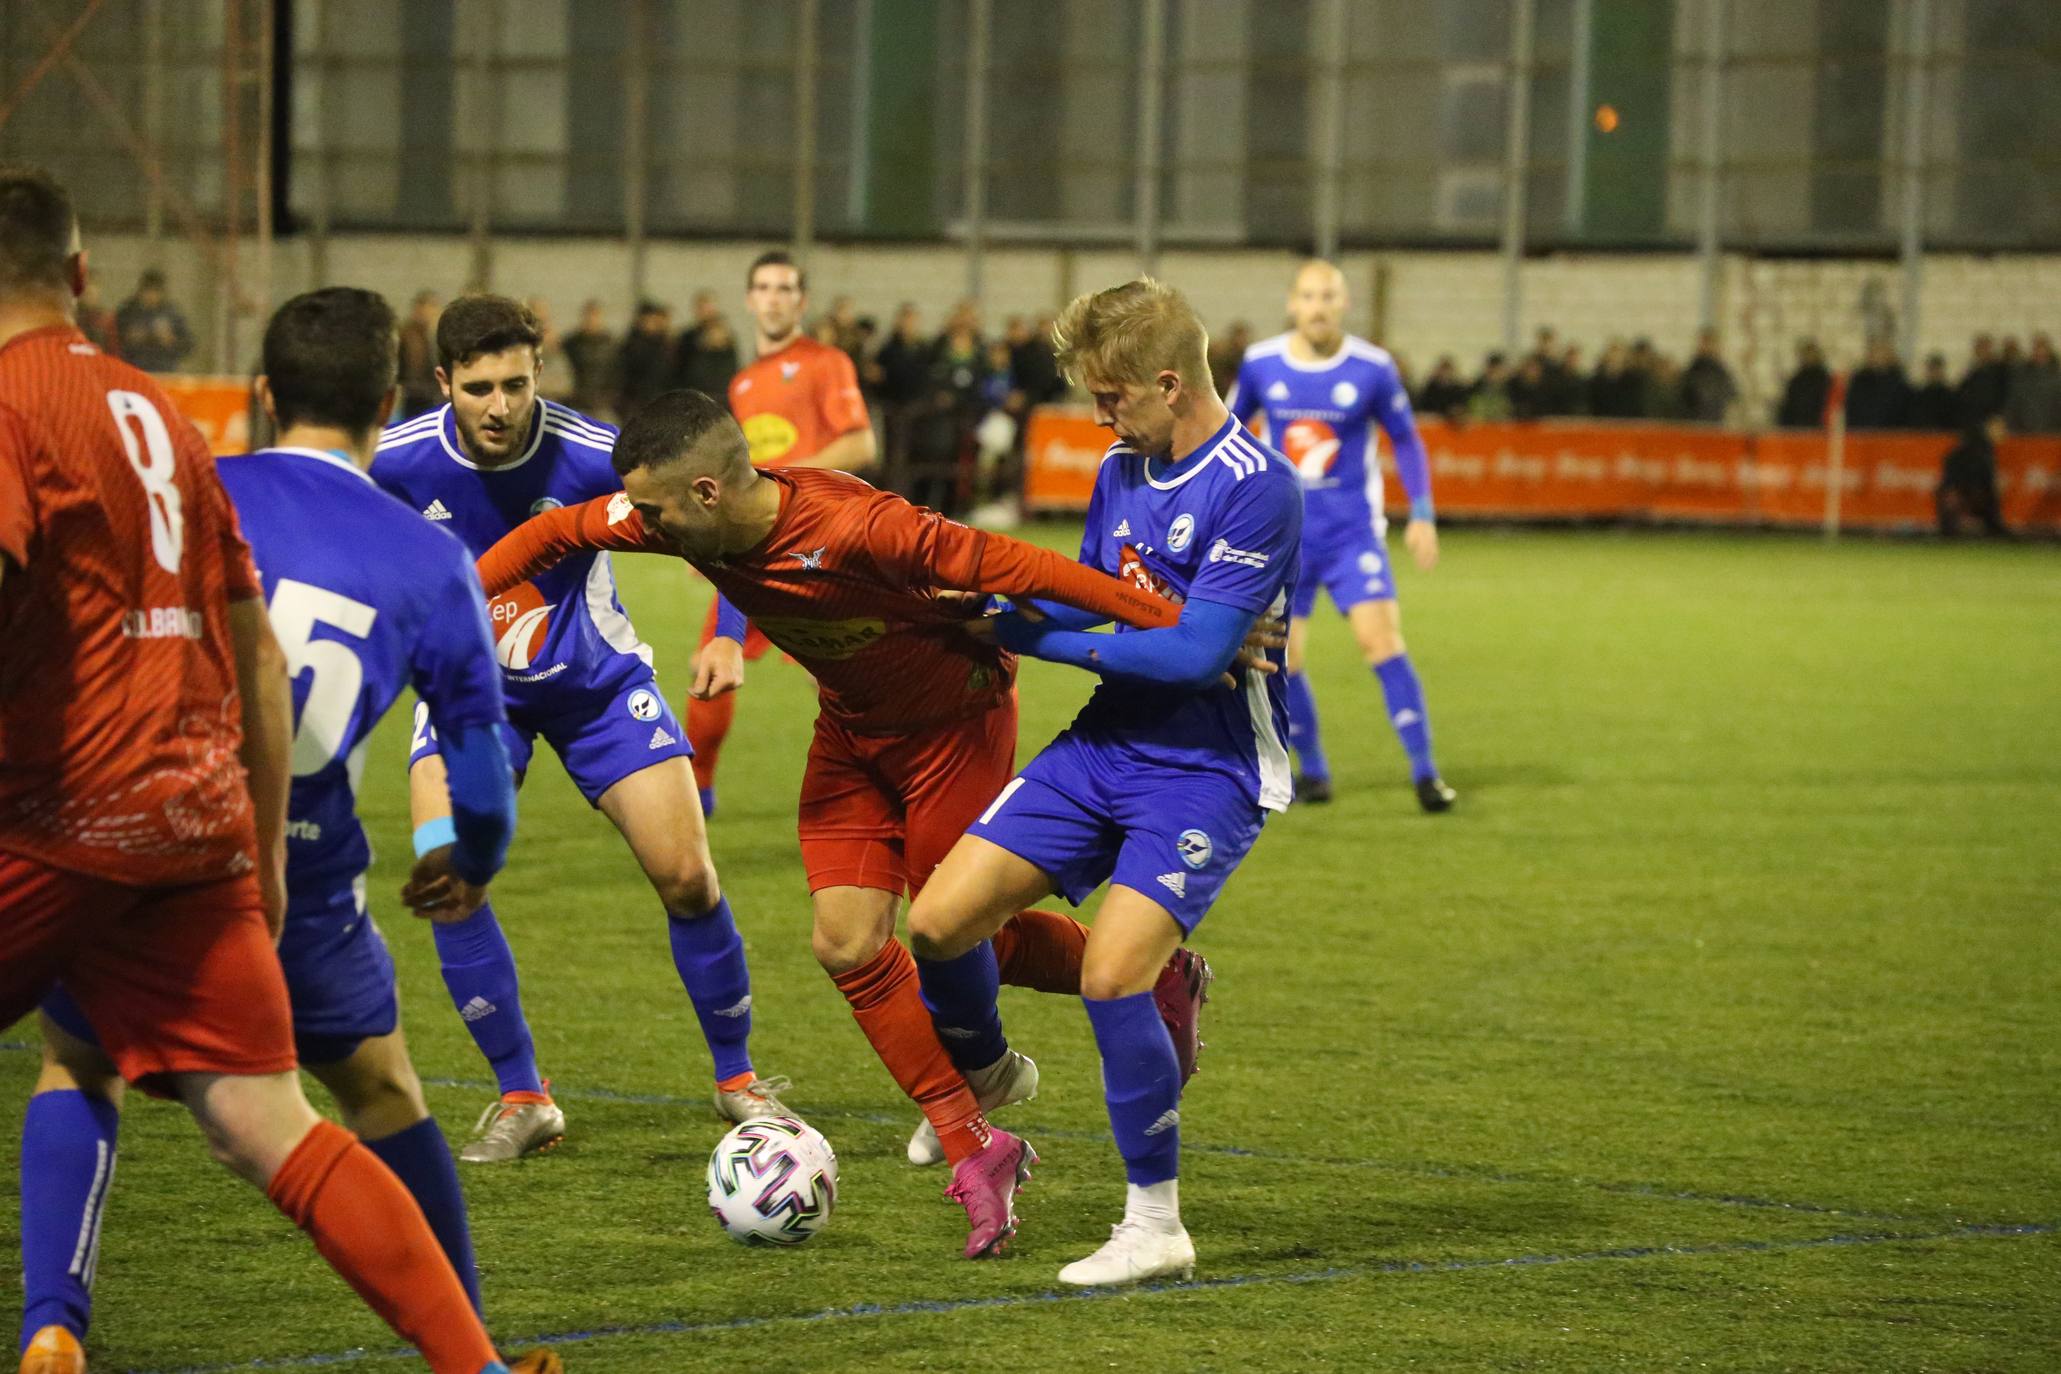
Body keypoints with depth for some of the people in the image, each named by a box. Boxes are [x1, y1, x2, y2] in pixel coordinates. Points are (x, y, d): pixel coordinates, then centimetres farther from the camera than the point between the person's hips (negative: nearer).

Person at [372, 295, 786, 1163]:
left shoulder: (593, 457, -25)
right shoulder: (397, 462, -19)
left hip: (595, 683, -1)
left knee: (685, 876, -6)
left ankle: (737, 1077, 17)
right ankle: (522, 1099, -5)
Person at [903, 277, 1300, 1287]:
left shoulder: (1256, 489, -18)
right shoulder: (1121, 471, 7)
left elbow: (1196, 652, -22)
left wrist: (1036, 636, -16)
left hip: (1206, 770, -7)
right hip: (1104, 745, 7)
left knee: (1111, 973, -22)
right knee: (938, 920, -2)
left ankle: (1155, 1226, -6)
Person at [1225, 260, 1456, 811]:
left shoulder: (1373, 369, -7)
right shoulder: (1260, 364, -3)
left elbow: (1405, 439, 6)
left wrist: (1423, 514, -2)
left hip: (1353, 534, -2)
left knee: (1381, 640, -16)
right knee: (1280, 662, -2)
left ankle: (1425, 773, -11)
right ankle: (1312, 769, 19)